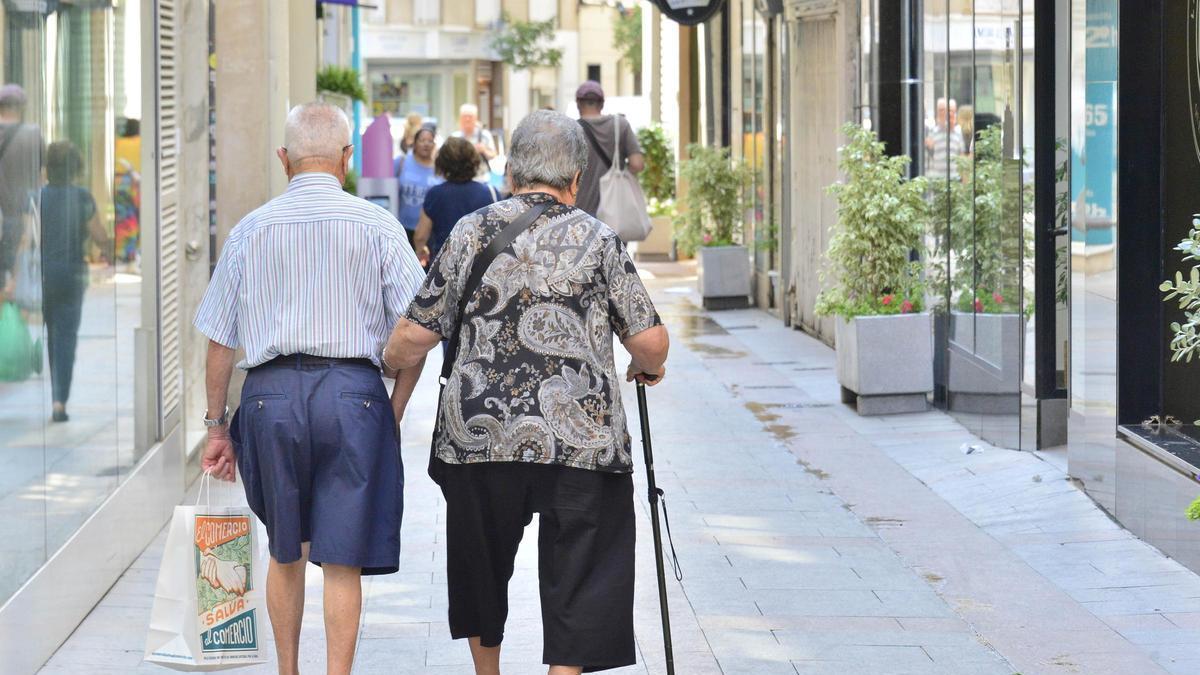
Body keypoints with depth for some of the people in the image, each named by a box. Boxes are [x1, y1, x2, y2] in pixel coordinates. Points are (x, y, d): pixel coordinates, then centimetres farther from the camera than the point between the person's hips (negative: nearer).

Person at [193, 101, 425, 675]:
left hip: (270, 391, 2)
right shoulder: (377, 225, 2)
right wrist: (394, 411, 7)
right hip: (352, 391, -2)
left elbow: (219, 340, 8)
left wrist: (216, 424, 15)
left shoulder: (251, 229, 6)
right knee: (342, 559, 3)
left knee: (285, 551, 18)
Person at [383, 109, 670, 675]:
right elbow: (650, 341, -2)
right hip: (580, 438, -2)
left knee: (481, 573, 22)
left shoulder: (472, 232, 4)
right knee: (577, 585, 2)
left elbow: (413, 338, 3)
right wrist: (649, 368, 21)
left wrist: (392, 360, 25)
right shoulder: (596, 239, 0)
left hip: (477, 434, 3)